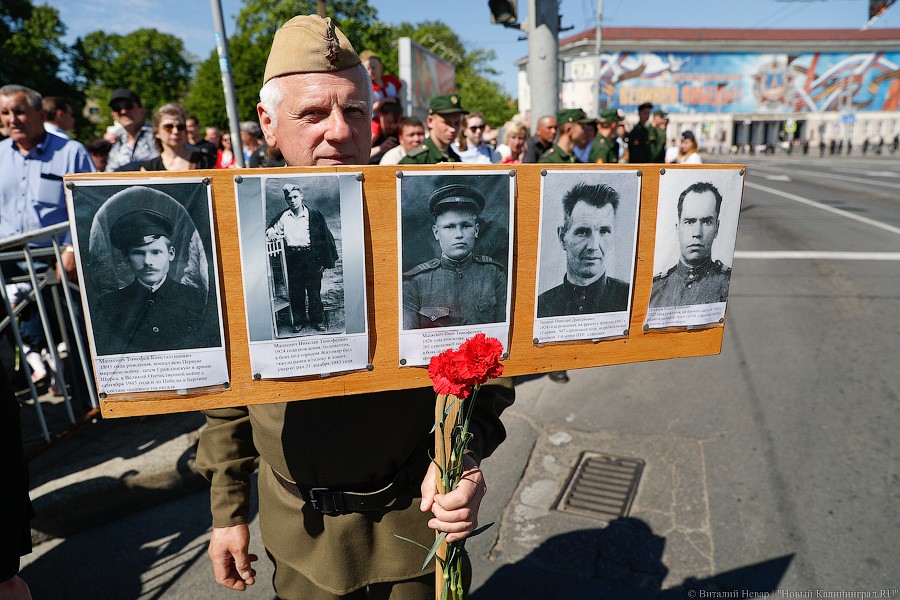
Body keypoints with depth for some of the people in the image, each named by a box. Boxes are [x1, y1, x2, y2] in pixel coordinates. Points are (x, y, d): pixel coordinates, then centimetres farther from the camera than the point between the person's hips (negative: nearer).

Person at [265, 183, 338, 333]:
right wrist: (271, 232, -8)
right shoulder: (283, 217, 5)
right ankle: (298, 321, 20)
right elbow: (272, 230, 19)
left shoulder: (314, 214, -3)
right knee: (295, 292, 7)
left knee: (314, 291, 4)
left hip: (311, 257, -2)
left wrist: (326, 261, -4)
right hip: (292, 258, 2)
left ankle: (318, 320, 19)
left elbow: (325, 236, -1)